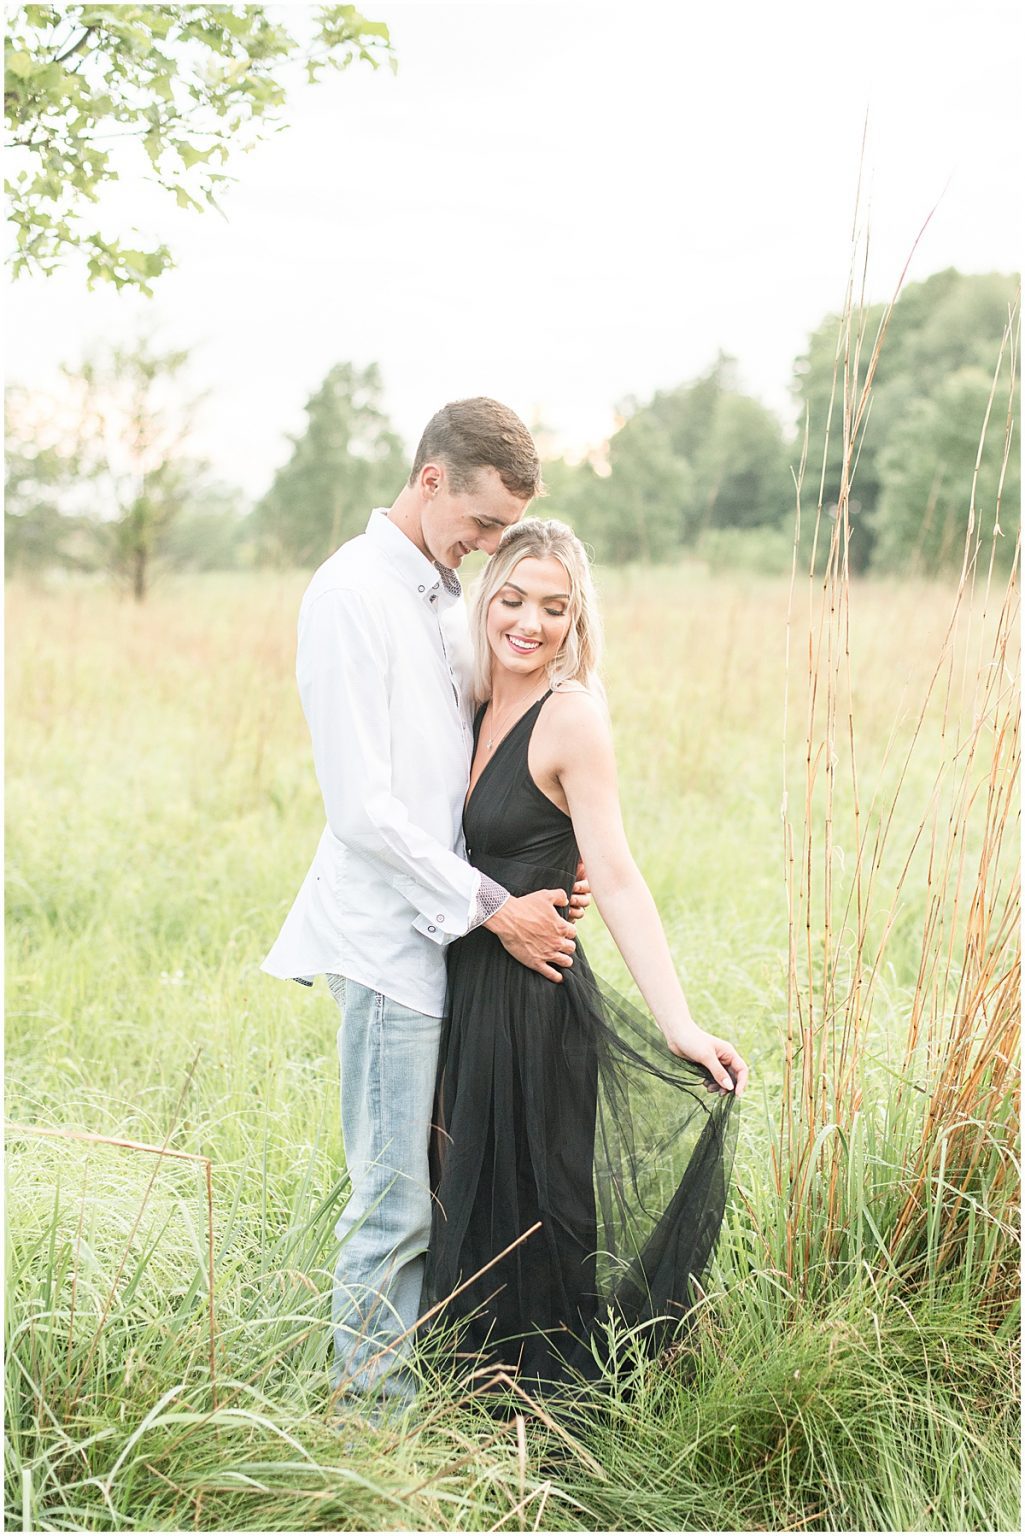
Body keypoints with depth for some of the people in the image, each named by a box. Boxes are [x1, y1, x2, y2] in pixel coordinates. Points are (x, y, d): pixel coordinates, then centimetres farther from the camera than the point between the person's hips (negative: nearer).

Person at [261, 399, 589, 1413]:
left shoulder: (445, 594, 14)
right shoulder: (352, 595, -13)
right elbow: (364, 808, -18)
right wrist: (493, 907, -13)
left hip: (452, 928, 8)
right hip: (392, 938, -8)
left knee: (439, 1181, 13)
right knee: (395, 1195, -1)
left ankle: (417, 1386, 24)